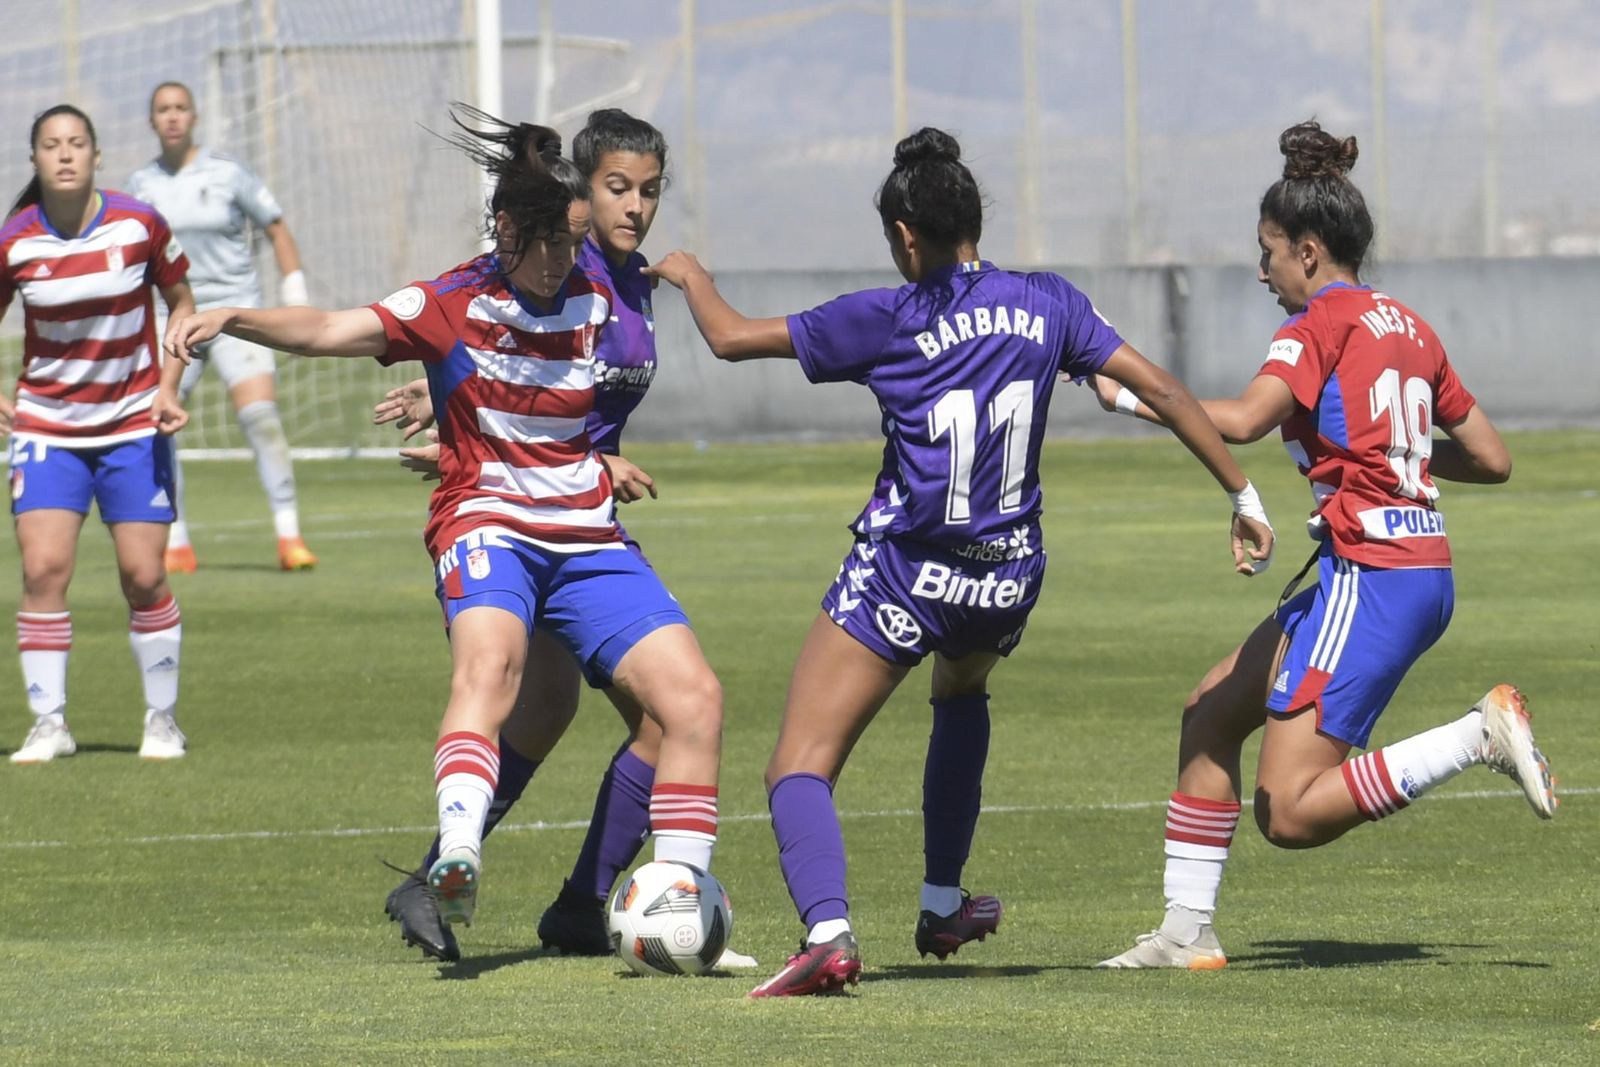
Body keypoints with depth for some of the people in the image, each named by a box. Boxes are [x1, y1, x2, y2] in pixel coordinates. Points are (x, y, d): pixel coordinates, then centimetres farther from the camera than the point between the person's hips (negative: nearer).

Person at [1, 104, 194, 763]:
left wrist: (169, 387, -5)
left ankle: (162, 720, 14)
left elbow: (182, 302, 6)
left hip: (134, 425, 0)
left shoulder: (139, 226, -8)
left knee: (143, 577, -2)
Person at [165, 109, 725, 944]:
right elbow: (333, 331, -16)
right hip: (487, 526, -5)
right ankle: (457, 854, -54)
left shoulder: (595, 305, 7)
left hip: (587, 543, 5)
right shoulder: (455, 304, -4)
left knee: (693, 695, -9)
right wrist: (231, 319, -29)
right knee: (490, 655, -37)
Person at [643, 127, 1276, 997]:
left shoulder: (886, 321, -8)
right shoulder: (1047, 305, 2)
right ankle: (941, 905, 39)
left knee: (800, 768, -6)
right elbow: (1162, 390, 4)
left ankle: (827, 930, -32)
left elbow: (731, 337, 0)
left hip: (902, 574, -5)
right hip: (1007, 579, 5)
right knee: (962, 695, 38)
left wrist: (689, 274, 21)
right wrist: (1243, 497, 11)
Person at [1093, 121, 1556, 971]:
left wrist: (1128, 397, -14)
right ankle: (1186, 931, 15)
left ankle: (1483, 735, -14)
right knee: (1209, 715, 15)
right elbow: (1490, 459, 18)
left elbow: (1243, 420, -24)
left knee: (1289, 815, -11)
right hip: (1421, 571, 10)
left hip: (1371, 576, -10)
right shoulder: (1406, 328, 16)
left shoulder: (1322, 326, -9)